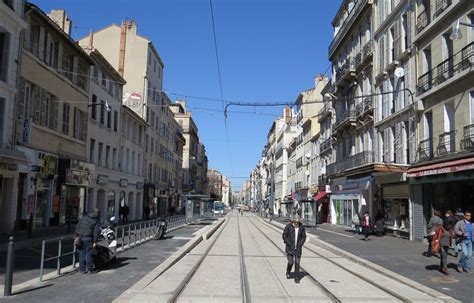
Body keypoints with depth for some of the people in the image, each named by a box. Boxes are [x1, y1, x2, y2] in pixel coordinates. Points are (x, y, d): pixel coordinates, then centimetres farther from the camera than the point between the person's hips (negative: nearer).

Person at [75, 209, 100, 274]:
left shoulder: (84, 217, 13)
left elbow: (77, 226, 11)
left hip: (80, 237, 4)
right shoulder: (96, 221, 2)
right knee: (88, 253, 5)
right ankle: (89, 269, 10)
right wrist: (95, 242, -4)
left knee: (81, 253, 9)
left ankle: (82, 269, 13)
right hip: (88, 238, -3)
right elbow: (96, 232, -5)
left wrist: (77, 235, 15)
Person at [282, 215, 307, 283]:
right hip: (290, 248, -2)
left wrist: (300, 244, -5)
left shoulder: (301, 227, -3)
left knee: (297, 263, 2)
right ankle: (288, 272, 24)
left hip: (298, 248, 2)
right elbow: (284, 236, -5)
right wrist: (289, 244, -11)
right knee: (290, 262, -7)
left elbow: (304, 237, 7)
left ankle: (296, 278, 15)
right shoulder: (288, 226, -10)